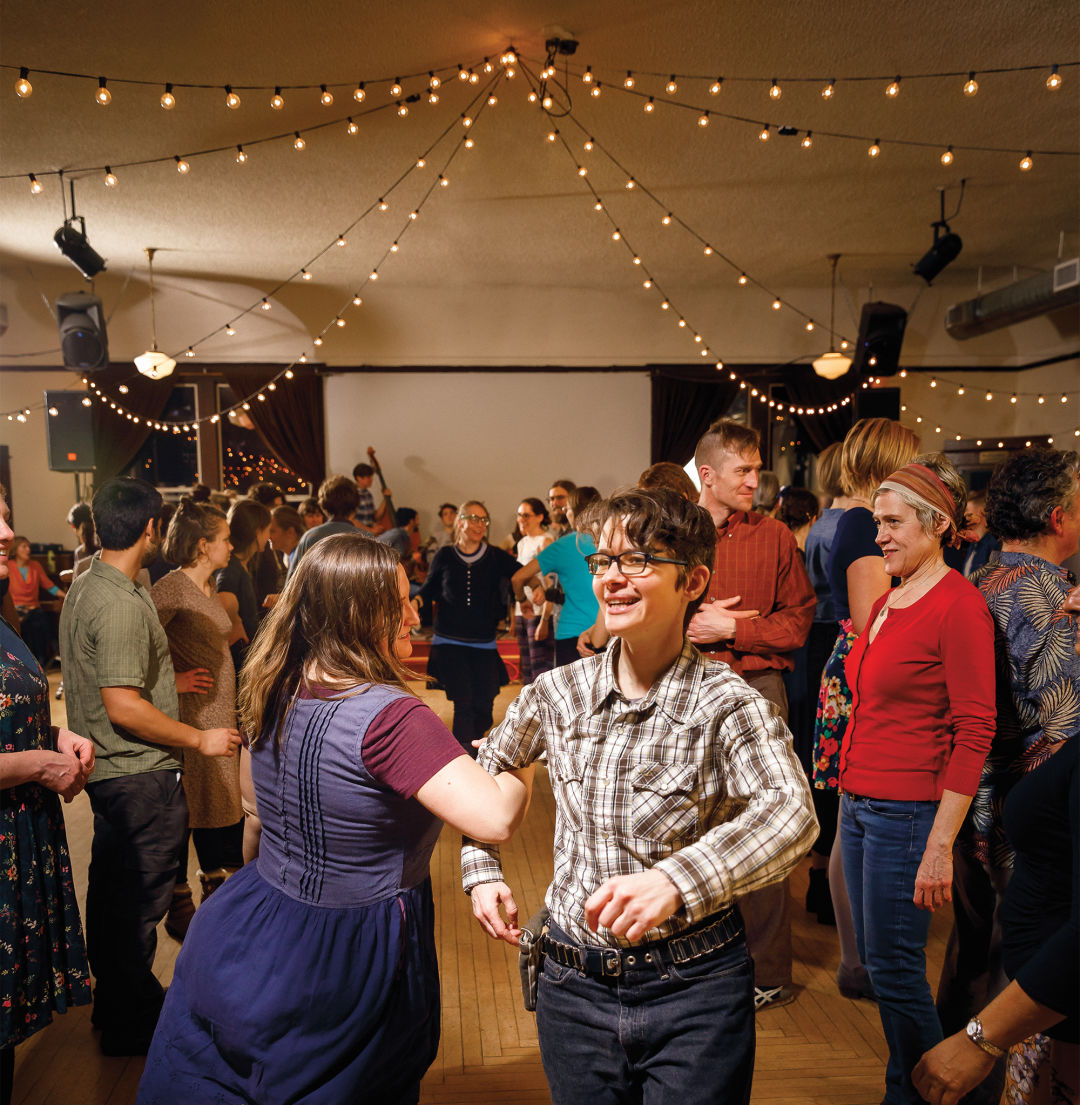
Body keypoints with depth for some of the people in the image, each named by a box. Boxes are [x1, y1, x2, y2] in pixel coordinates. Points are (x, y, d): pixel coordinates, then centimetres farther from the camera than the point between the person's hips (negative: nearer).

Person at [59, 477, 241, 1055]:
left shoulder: (83, 586, 8)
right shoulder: (122, 604, -24)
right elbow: (123, 708, -26)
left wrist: (167, 680, 20)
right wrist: (199, 739, -18)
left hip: (106, 768, 10)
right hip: (140, 775, -10)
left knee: (110, 893, 22)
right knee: (138, 901, 5)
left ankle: (112, 1002, 39)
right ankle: (133, 1023, 20)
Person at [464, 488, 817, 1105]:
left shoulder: (726, 703, -16)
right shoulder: (557, 694, -4)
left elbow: (792, 814, -33)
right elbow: (493, 767, 15)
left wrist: (675, 880, -47)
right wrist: (482, 870, 4)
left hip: (695, 990, -3)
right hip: (574, 984, 4)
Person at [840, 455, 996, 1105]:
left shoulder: (959, 606, -14)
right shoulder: (886, 603, 11)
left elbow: (975, 733, -17)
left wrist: (940, 845, -18)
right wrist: (851, 795, 16)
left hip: (908, 812, -8)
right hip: (859, 804, 8)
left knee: (895, 969, 4)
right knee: (876, 959, 18)